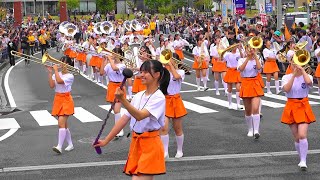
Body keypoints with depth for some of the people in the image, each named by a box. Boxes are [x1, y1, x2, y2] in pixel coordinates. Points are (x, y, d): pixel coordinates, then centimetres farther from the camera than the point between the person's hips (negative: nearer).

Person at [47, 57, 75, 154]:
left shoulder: (70, 76, -8)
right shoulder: (56, 74, 8)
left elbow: (59, 81, -25)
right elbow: (52, 85, -7)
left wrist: (56, 70, -17)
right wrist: (50, 72, -11)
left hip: (66, 100, -6)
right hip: (58, 99, 7)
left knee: (61, 123, -17)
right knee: (64, 124, 12)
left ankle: (59, 146, -22)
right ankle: (70, 144, 23)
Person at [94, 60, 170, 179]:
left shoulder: (159, 98, -13)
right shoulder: (138, 96, 9)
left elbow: (139, 116, -27)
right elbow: (124, 119, 10)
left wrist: (122, 100, -39)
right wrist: (106, 141, 9)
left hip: (150, 145, -7)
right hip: (136, 143, 7)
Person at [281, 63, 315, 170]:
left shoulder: (307, 77, -1)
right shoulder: (287, 77, 2)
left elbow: (308, 82, -27)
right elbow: (286, 89, -19)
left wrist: (302, 70, -19)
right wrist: (294, 75, -19)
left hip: (303, 107, -2)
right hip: (291, 108, 2)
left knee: (302, 135, -16)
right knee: (297, 138, 8)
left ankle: (303, 161, -11)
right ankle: (302, 159, 24)